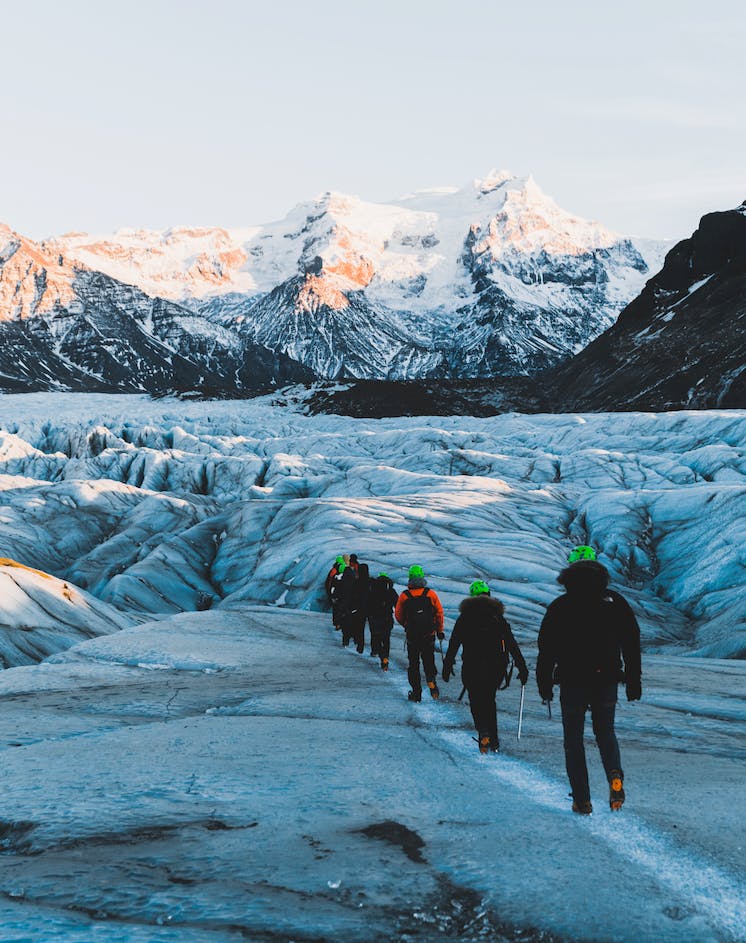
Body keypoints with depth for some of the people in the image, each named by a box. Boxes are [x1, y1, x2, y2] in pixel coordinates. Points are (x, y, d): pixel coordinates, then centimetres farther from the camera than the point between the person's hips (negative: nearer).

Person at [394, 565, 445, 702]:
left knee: (413, 664, 10)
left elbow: (398, 615, 1)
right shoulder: (430, 594, -7)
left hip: (412, 635, -1)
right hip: (429, 634, 1)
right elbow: (439, 612, -3)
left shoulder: (404, 596, -7)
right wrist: (440, 630, 9)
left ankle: (416, 692, 9)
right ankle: (431, 680, -11)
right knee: (429, 661, 15)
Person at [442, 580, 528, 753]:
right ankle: (493, 740, 17)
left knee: (476, 701, 6)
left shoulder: (465, 617, 3)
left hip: (472, 667, -2)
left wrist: (447, 666, 6)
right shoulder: (497, 616, 7)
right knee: (489, 700, 19)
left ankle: (484, 733, -19)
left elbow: (454, 643, 0)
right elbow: (512, 644, 4)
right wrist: (522, 667, 4)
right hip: (496, 666, 2)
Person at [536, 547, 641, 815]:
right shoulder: (615, 601, 2)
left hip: (572, 682, -2)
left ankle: (582, 800, 5)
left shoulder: (560, 606, -3)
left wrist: (544, 683, 7)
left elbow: (546, 649, -2)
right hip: (607, 682, 2)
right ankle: (615, 775, -11)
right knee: (605, 732, 18)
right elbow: (632, 643, 4)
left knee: (574, 739, 9)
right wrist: (634, 681, 10)